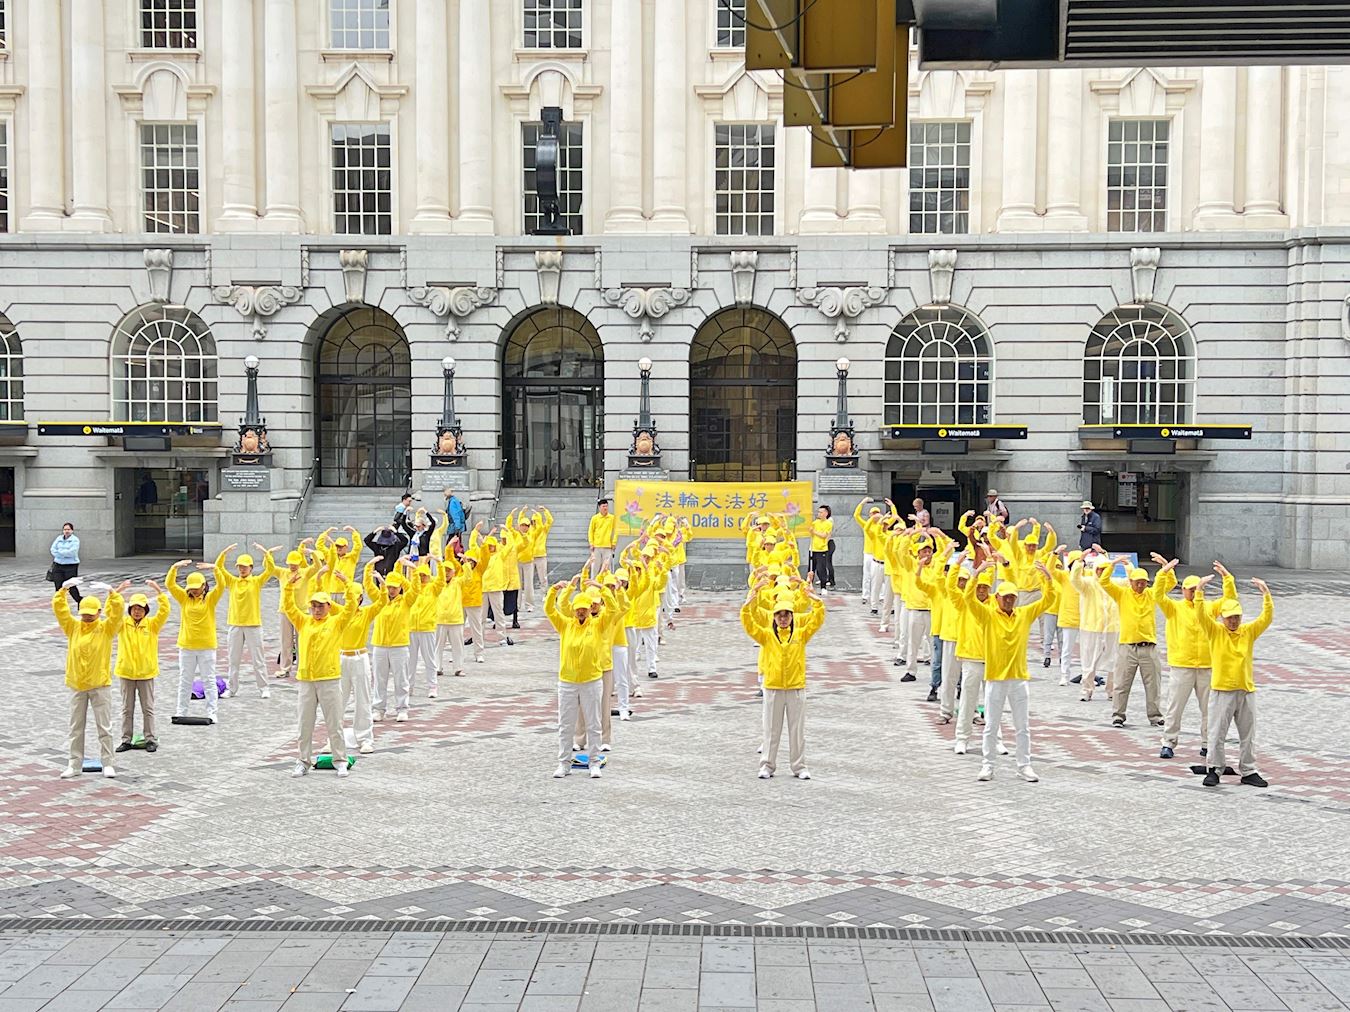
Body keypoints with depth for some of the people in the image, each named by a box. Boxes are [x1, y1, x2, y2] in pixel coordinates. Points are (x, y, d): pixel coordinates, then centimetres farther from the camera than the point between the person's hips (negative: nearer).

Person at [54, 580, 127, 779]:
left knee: (104, 727, 2)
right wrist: (64, 589, -11)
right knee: (76, 727, 9)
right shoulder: (73, 627, 4)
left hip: (100, 684, -3)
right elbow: (59, 608, -2)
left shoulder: (106, 628, -2)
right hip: (76, 684, 3)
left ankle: (107, 764, 8)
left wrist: (112, 592, -25)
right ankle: (75, 764, 17)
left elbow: (117, 611, -16)